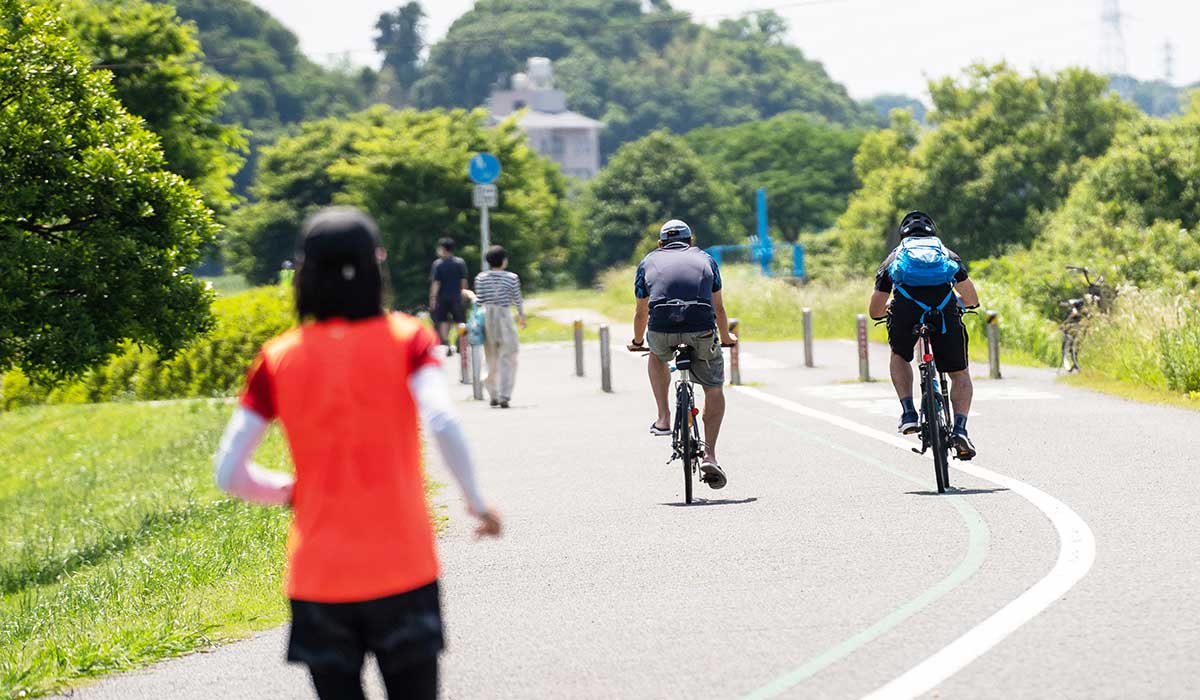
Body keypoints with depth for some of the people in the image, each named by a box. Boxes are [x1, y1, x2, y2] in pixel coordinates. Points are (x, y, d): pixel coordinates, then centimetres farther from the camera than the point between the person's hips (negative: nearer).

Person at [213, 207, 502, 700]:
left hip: (318, 580, 1)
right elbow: (443, 423, -20)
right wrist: (476, 502, -7)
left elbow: (229, 473, -1)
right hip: (401, 570, -1)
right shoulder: (405, 339, -3)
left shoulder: (279, 359, 2)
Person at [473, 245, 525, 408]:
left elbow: (479, 300, 1)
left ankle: (494, 395, 17)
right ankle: (504, 396, -10)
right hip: (505, 316, -3)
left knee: (492, 359, 14)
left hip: (487, 317, 3)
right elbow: (517, 300, 2)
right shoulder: (511, 278, -5)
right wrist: (521, 316, 19)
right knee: (507, 359, 0)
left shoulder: (480, 278, 1)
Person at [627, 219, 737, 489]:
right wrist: (726, 338, 49)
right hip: (702, 332, 0)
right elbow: (718, 309, 31)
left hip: (661, 331, 0)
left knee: (657, 355, 37)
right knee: (714, 391, 20)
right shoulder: (706, 260, 25)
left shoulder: (649, 262, 24)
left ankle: (664, 418, 28)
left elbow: (641, 312, 30)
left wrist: (637, 342, 49)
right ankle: (709, 457, 7)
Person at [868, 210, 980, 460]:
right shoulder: (948, 254, 33)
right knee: (960, 375, 17)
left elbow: (876, 311, 31)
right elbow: (972, 300, 31)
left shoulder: (895, 257, 32)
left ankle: (909, 412, 14)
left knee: (900, 356, 32)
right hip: (944, 311, 0)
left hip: (905, 310, 0)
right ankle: (960, 430, -4)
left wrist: (890, 306, 55)